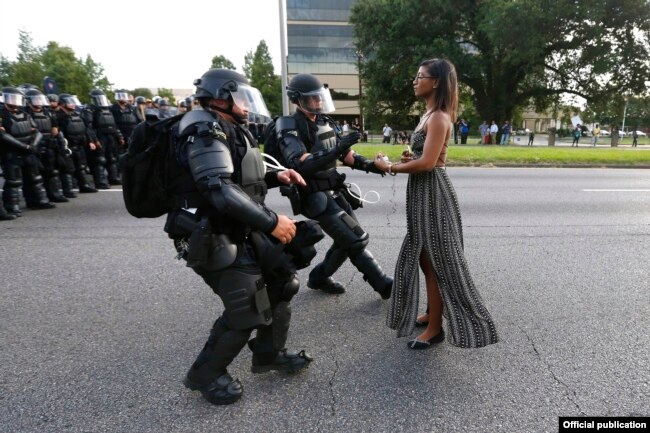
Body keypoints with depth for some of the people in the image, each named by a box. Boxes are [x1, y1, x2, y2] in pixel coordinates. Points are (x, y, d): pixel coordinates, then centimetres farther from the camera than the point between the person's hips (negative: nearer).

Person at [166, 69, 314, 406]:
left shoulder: (230, 131, 16)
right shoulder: (205, 133, -17)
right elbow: (221, 191, -30)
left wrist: (275, 177, 8)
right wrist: (271, 222, -28)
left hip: (243, 233, 10)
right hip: (217, 240, -10)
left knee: (281, 281, 13)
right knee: (246, 311, -6)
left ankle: (269, 354, 32)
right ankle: (205, 374, 19)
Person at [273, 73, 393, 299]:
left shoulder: (324, 122, 10)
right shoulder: (290, 129, -14)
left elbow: (343, 153, 15)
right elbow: (300, 165, -29)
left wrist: (368, 164, -2)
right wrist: (336, 150, -36)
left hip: (334, 192, 8)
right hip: (316, 197, -8)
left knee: (348, 239, 14)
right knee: (357, 239, -8)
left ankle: (319, 277, 30)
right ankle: (385, 285, 5)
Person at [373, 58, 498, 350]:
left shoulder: (439, 118, -16)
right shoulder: (430, 115, 14)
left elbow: (427, 162, -24)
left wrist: (390, 168, -14)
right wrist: (409, 158, 1)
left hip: (432, 193, -10)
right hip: (423, 192, 10)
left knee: (435, 261, 0)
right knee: (425, 258, 18)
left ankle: (435, 328, 13)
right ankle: (431, 313, 33)